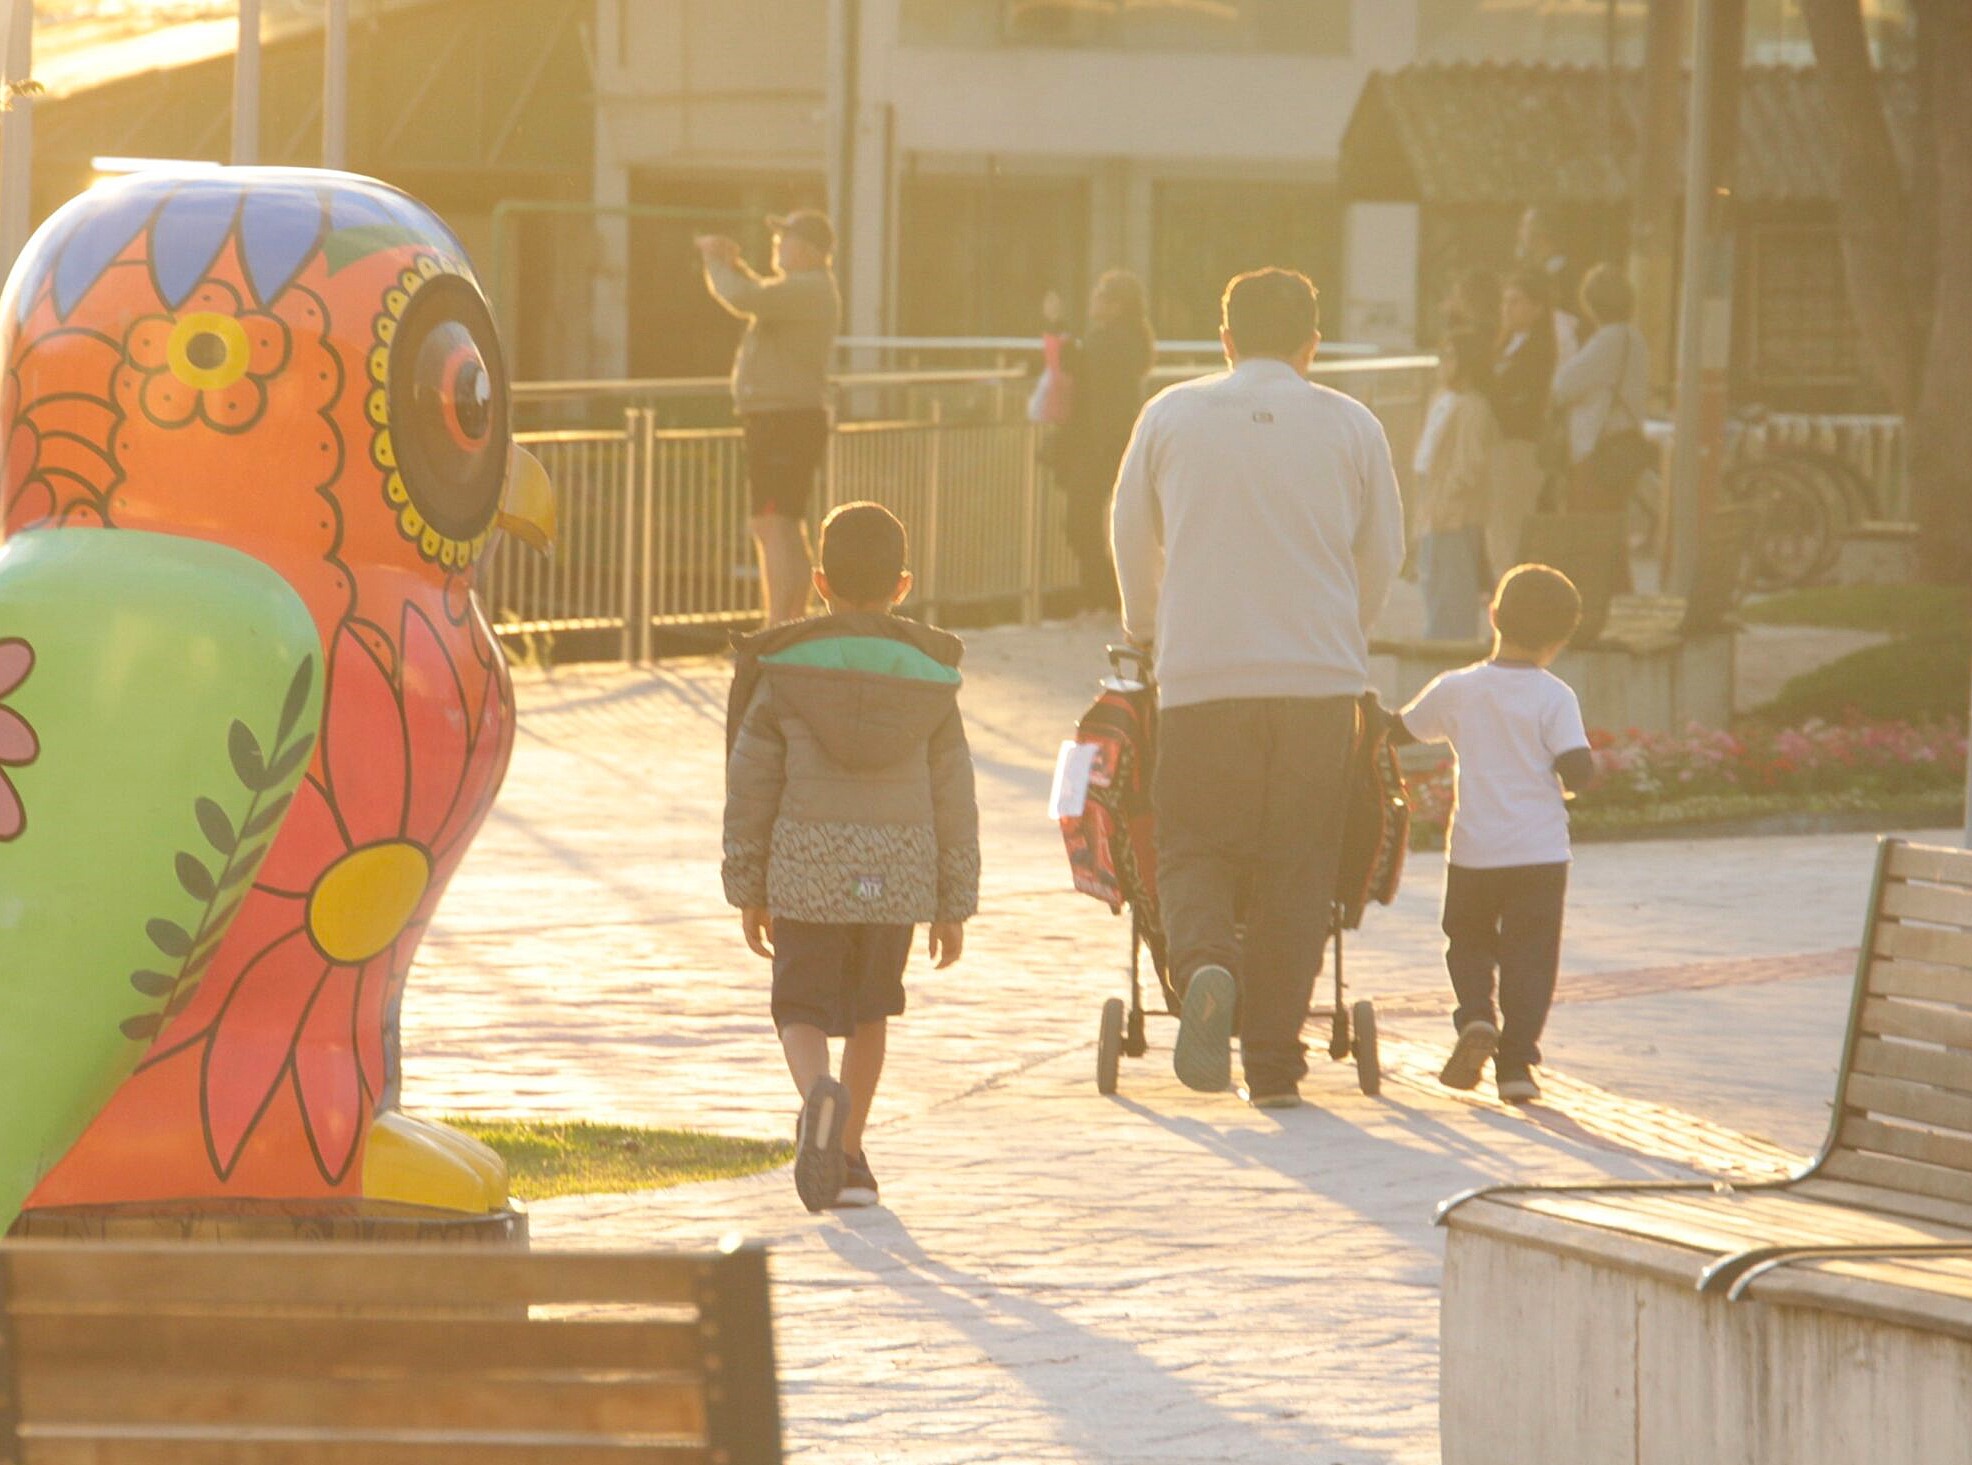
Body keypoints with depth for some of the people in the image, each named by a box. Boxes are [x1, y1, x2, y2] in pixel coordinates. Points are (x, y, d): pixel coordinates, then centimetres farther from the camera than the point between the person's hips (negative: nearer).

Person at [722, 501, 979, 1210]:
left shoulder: (784, 672, -2)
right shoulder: (929, 675, 3)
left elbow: (749, 788, 1)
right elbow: (953, 799, 6)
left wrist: (748, 888, 10)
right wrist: (953, 905, 13)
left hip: (806, 874, -2)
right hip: (898, 876, 2)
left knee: (803, 1011, 4)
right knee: (870, 1012, 18)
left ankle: (819, 1092, -28)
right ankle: (848, 1157, 20)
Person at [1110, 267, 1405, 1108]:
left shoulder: (1170, 417, 5)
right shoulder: (1350, 427, 6)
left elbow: (1131, 536, 17)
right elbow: (1384, 553, 15)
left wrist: (1146, 630, 36)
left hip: (1200, 679, -1)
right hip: (1321, 677, 1)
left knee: (1194, 849, 6)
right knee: (1295, 868, 8)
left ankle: (1205, 965, -25)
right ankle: (1274, 1063, 7)